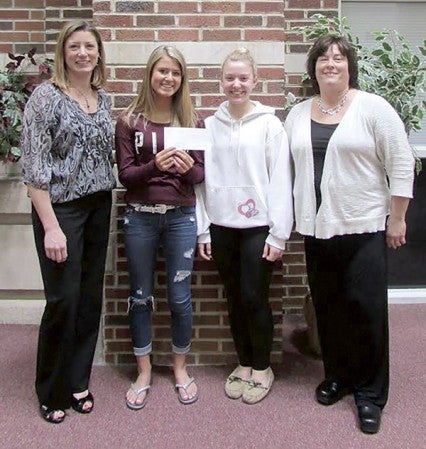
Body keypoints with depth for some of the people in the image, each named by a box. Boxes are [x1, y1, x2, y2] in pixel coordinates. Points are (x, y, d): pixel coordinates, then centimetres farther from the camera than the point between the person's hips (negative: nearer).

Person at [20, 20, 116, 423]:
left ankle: (77, 382, 27)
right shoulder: (46, 96, -8)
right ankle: (52, 391, 20)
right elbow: (34, 168, -13)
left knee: (90, 299, 10)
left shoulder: (103, 98, 9)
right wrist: (51, 226, -18)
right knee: (63, 300, -1)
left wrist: (106, 203, 8)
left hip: (99, 208, 6)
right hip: (60, 208, -6)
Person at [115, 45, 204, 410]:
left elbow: (201, 172, 5)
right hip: (140, 217, 0)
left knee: (180, 296, 7)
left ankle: (180, 368, 29)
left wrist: (187, 167, -18)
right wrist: (154, 166, -22)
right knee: (141, 296, 10)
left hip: (181, 216, 1)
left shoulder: (191, 120, 5)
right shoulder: (130, 120, 0)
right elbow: (124, 173, -4)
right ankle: (144, 371, 27)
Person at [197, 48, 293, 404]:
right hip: (221, 226, 3)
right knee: (234, 299, 11)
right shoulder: (210, 125, 7)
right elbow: (201, 178, 7)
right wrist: (203, 229, 4)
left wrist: (279, 233, -9)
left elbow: (281, 181, -6)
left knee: (254, 298, 0)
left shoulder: (269, 124, -3)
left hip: (258, 226, -3)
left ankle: (262, 368, 21)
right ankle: (244, 363, 29)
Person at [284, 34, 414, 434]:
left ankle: (370, 392, 15)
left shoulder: (372, 108, -4)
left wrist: (397, 219, -6)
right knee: (327, 307, 12)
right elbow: (288, 168, 12)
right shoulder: (298, 115, 9)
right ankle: (337, 375, 31)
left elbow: (401, 164, -4)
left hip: (364, 226, -4)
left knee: (366, 308, -1)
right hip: (317, 227, 4)